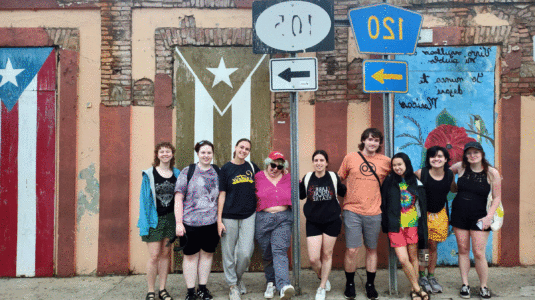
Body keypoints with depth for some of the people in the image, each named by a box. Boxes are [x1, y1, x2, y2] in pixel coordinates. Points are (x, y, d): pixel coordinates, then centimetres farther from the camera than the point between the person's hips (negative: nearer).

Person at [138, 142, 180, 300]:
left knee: (165, 254, 10)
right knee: (154, 256, -3)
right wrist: (144, 223, -10)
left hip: (170, 218, 4)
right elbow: (144, 199, -4)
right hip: (154, 220, -3)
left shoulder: (176, 173, 6)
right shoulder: (149, 174, -5)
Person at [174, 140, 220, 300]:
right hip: (191, 222, -3)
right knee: (191, 255, 5)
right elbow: (178, 199, -5)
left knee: (207, 254, 12)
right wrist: (179, 223, -11)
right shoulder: (188, 172, -2)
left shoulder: (217, 171, 8)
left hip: (211, 221, 4)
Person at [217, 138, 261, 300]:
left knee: (245, 253, -3)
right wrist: (219, 220, -5)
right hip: (229, 216, -2)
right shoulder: (226, 168, 0)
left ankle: (238, 278, 26)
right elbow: (222, 195, -1)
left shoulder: (252, 167, 7)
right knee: (229, 253, 5)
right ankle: (233, 285, 23)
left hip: (248, 215, 2)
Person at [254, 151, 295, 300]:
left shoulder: (288, 178, 10)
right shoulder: (258, 177, 6)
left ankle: (284, 285, -27)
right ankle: (271, 283, 24)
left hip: (283, 218, 0)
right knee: (267, 253, 7)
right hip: (263, 219, 1)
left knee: (280, 251, -16)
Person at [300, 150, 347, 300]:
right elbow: (300, 195, 10)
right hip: (313, 223, 0)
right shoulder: (307, 178, -1)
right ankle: (323, 278, 30)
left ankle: (322, 288, 30)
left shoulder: (333, 177, -2)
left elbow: (343, 192, 9)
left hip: (332, 221, 0)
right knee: (313, 259, -4)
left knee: (327, 255, 10)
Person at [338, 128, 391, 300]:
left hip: (374, 213, 1)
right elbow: (339, 180, 10)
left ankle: (370, 284, 28)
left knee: (372, 249, 12)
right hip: (352, 211, -1)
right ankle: (350, 284, 19)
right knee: (351, 250, -2)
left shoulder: (386, 162, 4)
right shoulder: (350, 158, 3)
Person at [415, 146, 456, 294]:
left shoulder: (450, 174, -5)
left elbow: (454, 189, 14)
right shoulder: (420, 173, -17)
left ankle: (431, 277, 25)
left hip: (440, 214, 3)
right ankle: (422, 277, 19)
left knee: (433, 246, 11)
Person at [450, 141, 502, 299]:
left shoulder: (492, 173, -7)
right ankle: (465, 284, 20)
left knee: (479, 253, -4)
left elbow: (497, 197, -2)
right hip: (459, 214, 2)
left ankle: (483, 286, 16)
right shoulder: (461, 167, -2)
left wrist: (489, 216, -12)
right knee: (463, 250, 8)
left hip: (479, 217, -2)